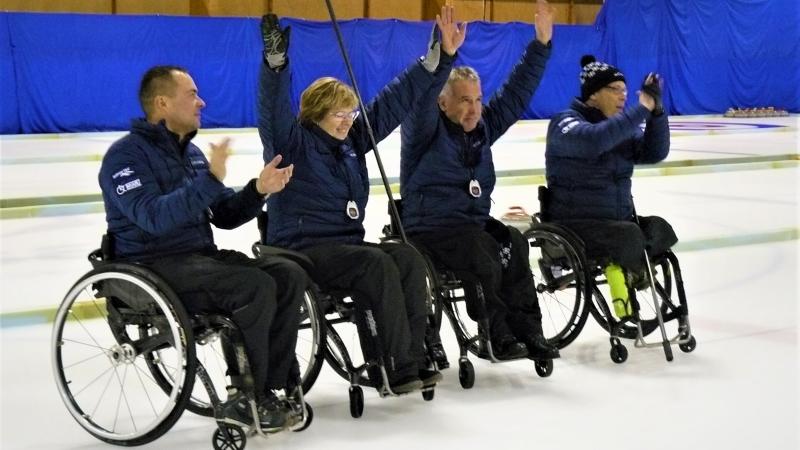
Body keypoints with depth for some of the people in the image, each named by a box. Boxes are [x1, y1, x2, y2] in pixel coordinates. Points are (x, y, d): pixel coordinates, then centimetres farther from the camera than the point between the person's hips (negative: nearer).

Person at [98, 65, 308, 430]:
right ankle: (246, 400, -15)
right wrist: (209, 179, -30)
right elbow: (154, 217, -25)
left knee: (290, 276, -10)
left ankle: (272, 386, -8)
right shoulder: (125, 155, -10)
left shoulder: (191, 152, 16)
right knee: (256, 286, -27)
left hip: (202, 256, 8)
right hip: (153, 268, -8)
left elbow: (224, 215, 14)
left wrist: (258, 191, -4)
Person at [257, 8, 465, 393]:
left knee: (408, 258, -17)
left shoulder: (352, 138, 12)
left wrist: (439, 58, 8)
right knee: (377, 265, -29)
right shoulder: (293, 142, -6)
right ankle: (393, 367, -25)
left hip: (346, 243, 7)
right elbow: (274, 108, -26)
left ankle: (411, 360, -19)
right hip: (301, 251, -7)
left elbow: (396, 100, 12)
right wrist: (276, 61, -44)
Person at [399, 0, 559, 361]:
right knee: (485, 257, -31)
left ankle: (526, 331, -18)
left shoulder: (483, 126, 11)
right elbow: (422, 99, -26)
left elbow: (517, 92, 12)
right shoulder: (425, 129, -6)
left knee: (513, 244, -23)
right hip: (430, 232, -6)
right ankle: (499, 336, -16)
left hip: (476, 225, 6)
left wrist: (541, 43, 7)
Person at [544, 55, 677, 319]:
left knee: (661, 231, -19)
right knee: (629, 237, -30)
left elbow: (654, 153, 0)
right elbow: (594, 140, -31)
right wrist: (642, 108, -29)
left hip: (619, 220, 6)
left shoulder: (622, 129, 12)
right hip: (575, 226, -6)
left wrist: (656, 111, -15)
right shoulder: (566, 123, -10)